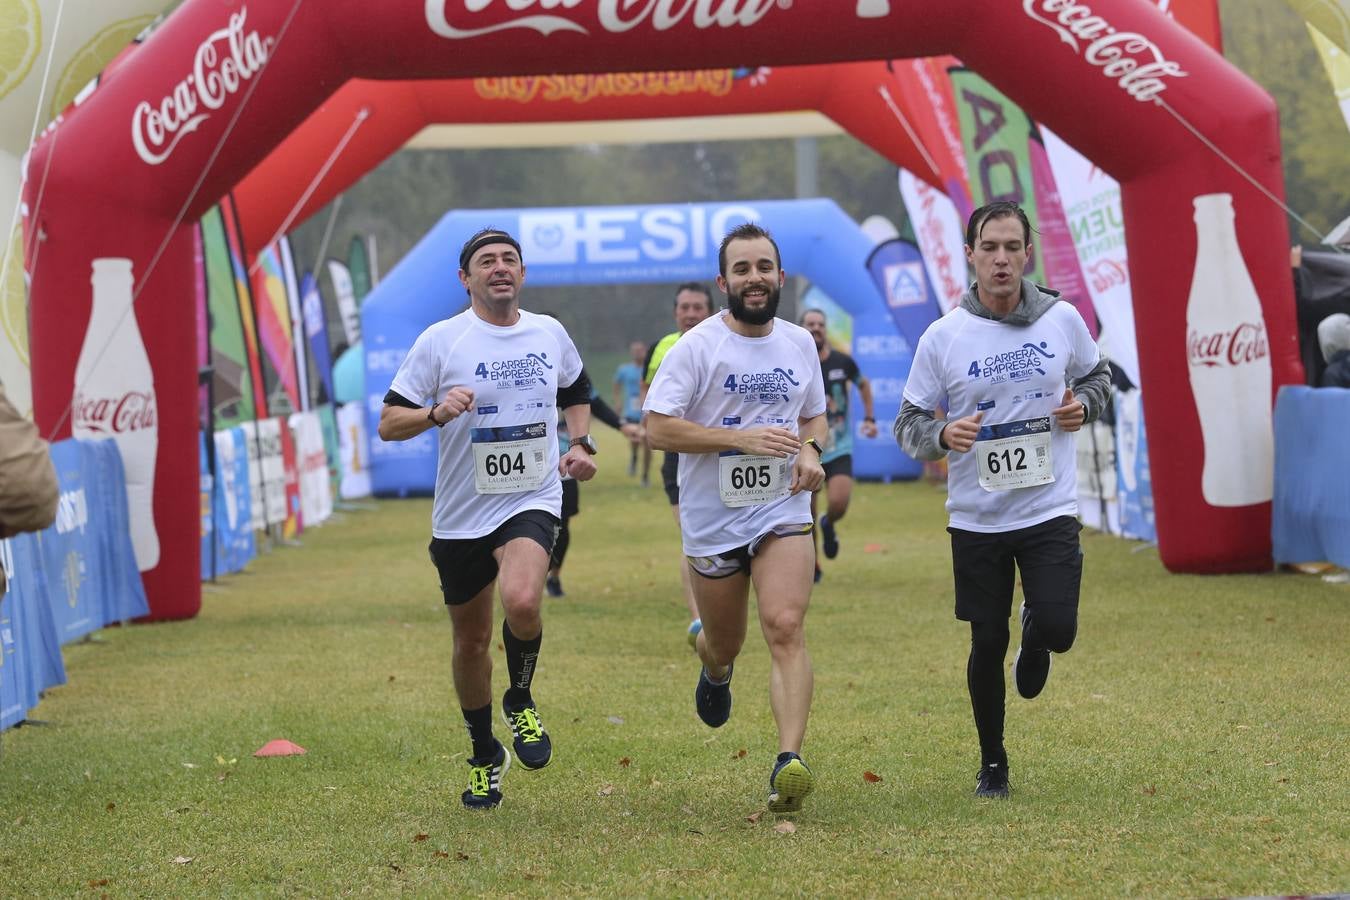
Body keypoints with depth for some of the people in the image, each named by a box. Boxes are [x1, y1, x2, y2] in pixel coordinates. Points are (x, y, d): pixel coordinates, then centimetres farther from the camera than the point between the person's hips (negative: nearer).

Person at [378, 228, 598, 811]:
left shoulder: (550, 334, 4)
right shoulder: (440, 341, -6)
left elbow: (576, 391, 25)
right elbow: (388, 423, -7)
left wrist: (581, 444, 8)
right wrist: (437, 412, -26)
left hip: (532, 501, 0)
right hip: (460, 515, 0)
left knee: (521, 601, -29)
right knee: (471, 641, 11)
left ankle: (521, 701, 1)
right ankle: (485, 757, 35)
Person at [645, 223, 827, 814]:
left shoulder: (799, 344, 6)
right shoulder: (698, 346, -9)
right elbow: (657, 427, -15)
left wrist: (811, 451, -3)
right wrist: (742, 438, -23)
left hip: (783, 513, 2)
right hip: (712, 519, -2)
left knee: (785, 628, -19)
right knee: (726, 644, 14)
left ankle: (789, 764, -26)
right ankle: (715, 669, 53)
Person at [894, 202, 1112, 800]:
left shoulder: (1062, 319, -1)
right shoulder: (942, 337, -5)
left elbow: (1096, 375, 17)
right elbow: (908, 423, 0)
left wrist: (1084, 404, -5)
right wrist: (943, 435, -21)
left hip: (1050, 508, 0)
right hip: (977, 518, 0)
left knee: (1058, 628, -15)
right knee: (987, 645, 5)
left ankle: (1034, 639, 25)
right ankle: (992, 764, 25)